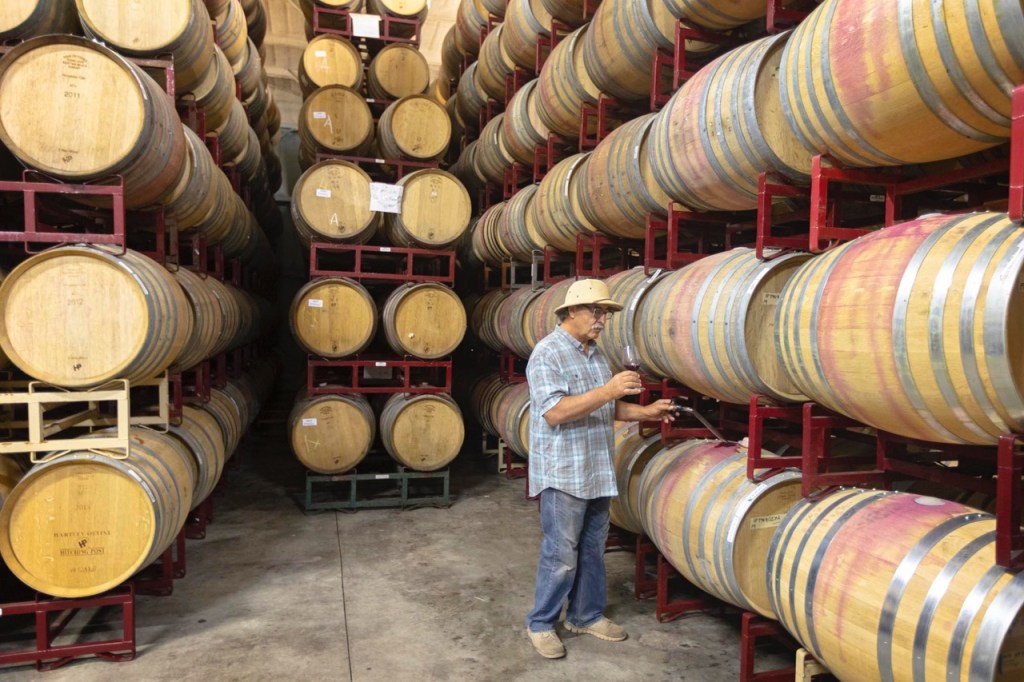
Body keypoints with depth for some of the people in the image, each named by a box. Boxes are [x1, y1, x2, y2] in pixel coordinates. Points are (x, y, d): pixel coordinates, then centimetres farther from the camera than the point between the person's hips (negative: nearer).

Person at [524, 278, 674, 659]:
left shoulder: (594, 353, 12)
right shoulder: (548, 353, -15)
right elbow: (554, 413, -25)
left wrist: (644, 412, 4)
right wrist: (608, 390, -27)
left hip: (597, 472, 8)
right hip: (564, 473, -8)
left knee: (592, 550, 16)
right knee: (561, 555, 0)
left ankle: (586, 616, 32)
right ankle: (540, 624, 18)